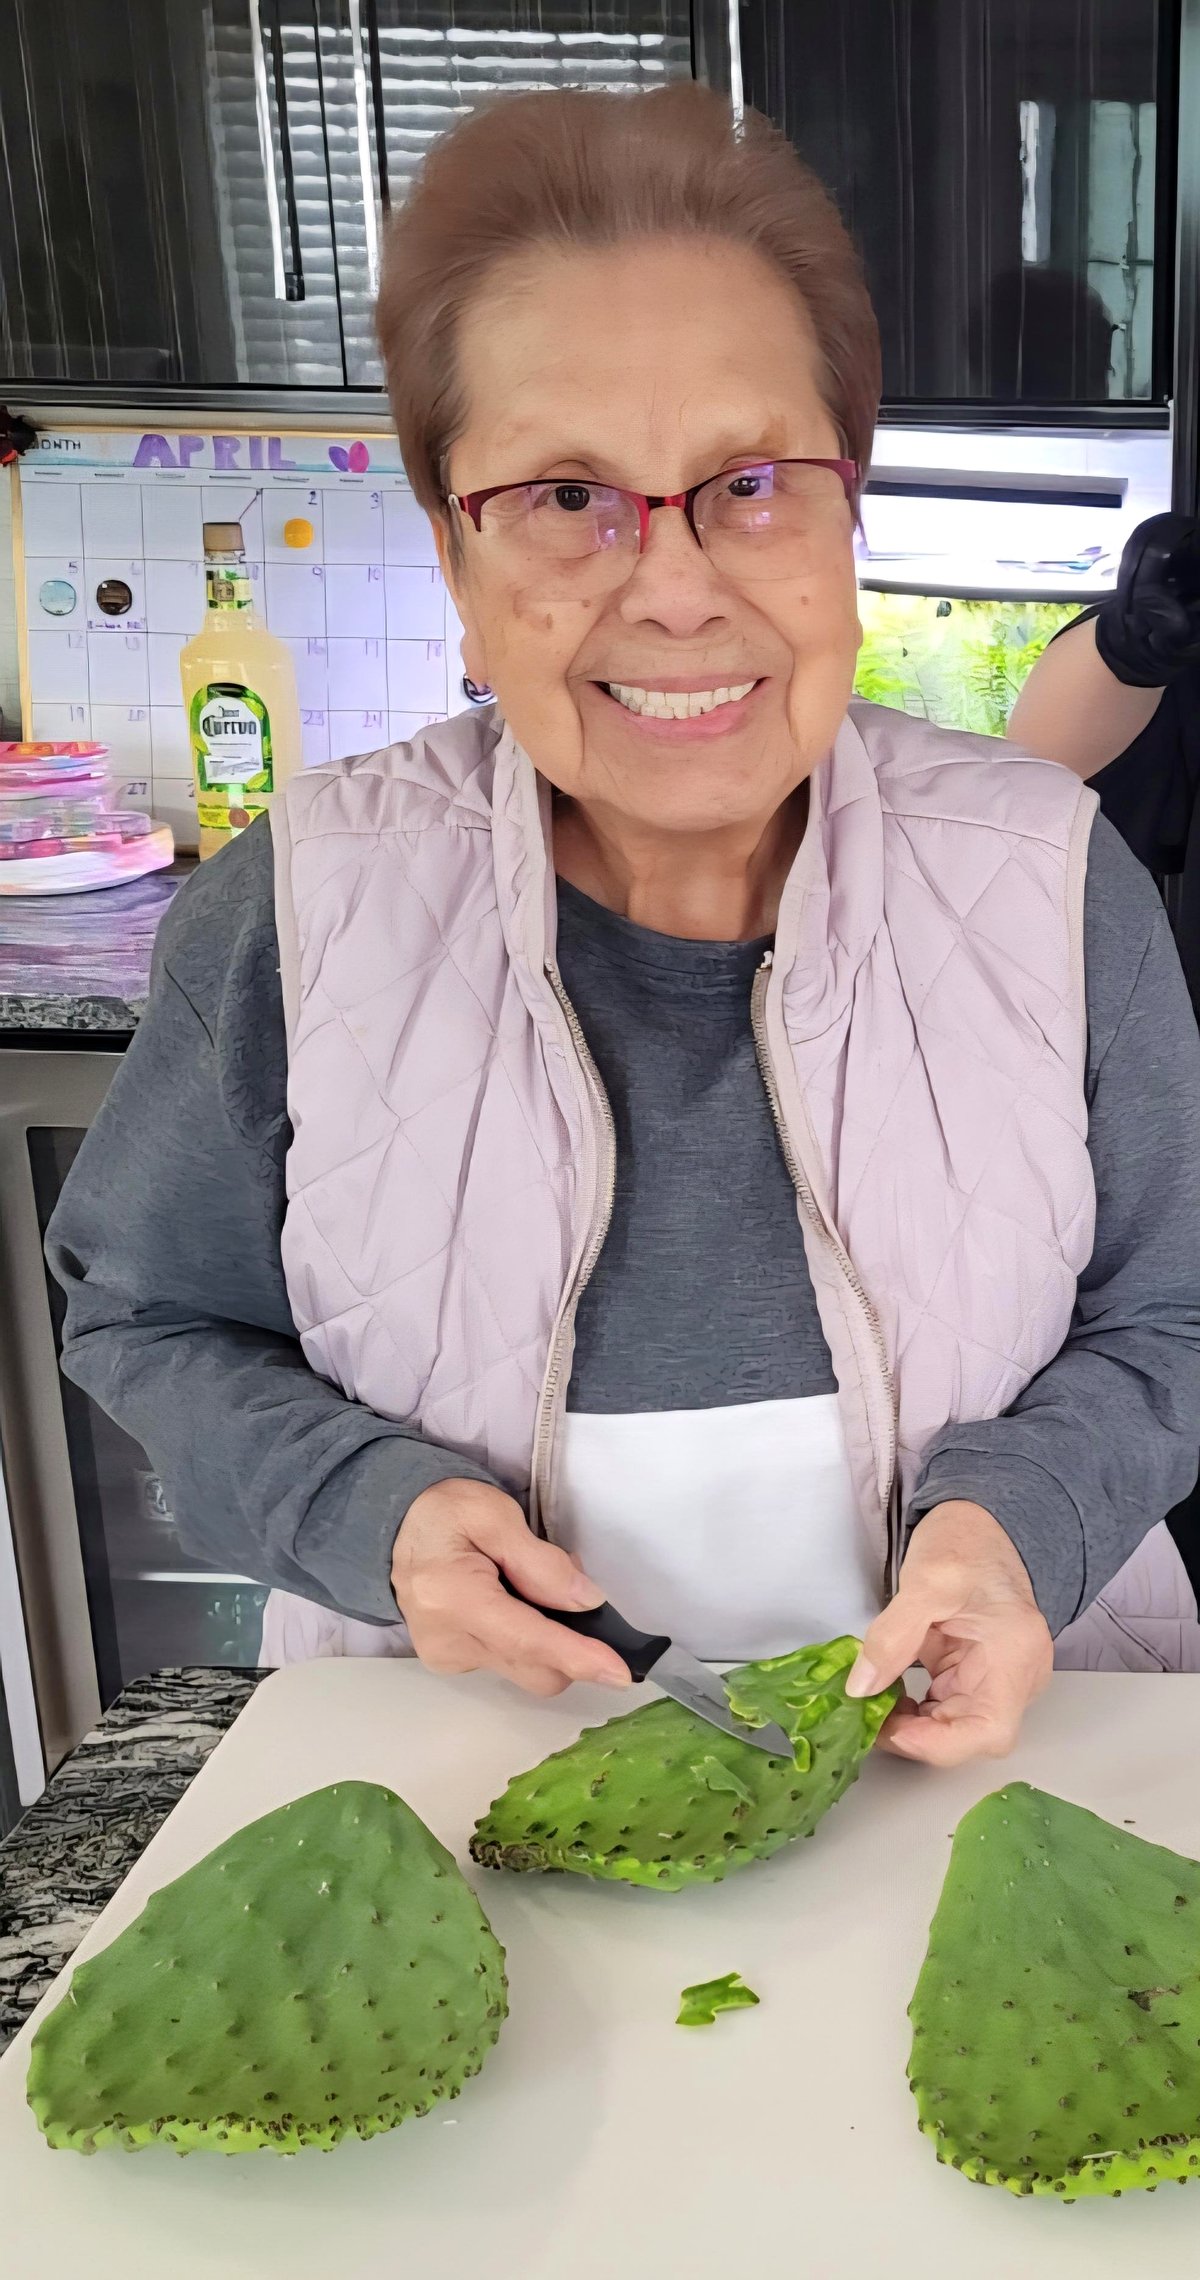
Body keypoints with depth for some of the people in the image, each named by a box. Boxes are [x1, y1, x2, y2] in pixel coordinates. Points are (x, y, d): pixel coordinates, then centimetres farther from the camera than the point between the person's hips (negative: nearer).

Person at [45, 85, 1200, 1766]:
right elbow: (155, 1317, 4)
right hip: (461, 1763, -2)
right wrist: (365, 1508, -14)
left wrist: (1022, 1518, -16)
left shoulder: (1053, 883, -7)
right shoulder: (301, 913, -9)